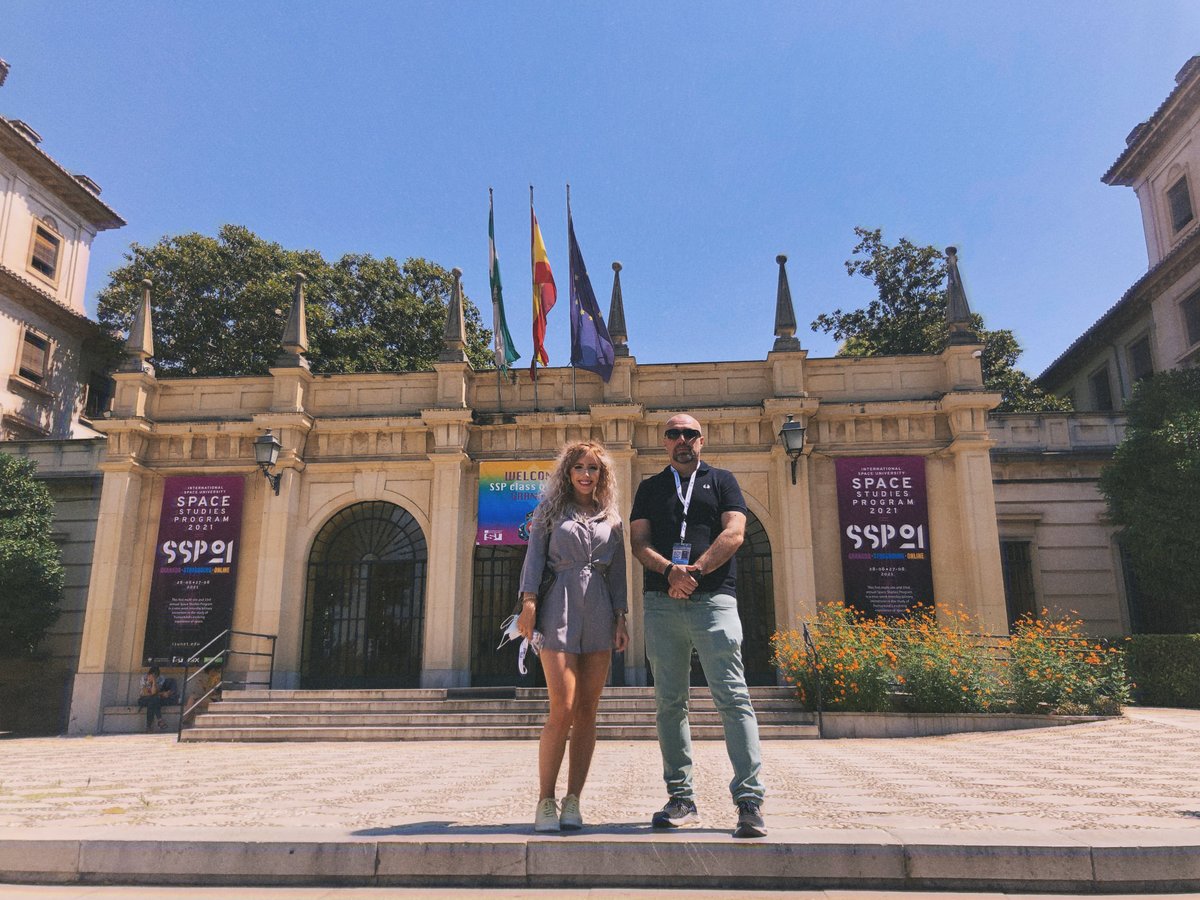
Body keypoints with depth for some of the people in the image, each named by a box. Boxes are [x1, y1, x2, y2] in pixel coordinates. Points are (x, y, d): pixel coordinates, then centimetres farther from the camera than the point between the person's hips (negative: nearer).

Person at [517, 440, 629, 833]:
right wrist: (529, 602, -9)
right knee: (562, 709, -11)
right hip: (559, 608, -3)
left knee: (587, 712, 2)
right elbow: (534, 556, 3)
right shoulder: (550, 509, 9)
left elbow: (617, 572, 15)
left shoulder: (611, 519, 16)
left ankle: (573, 802, 9)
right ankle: (546, 802, 1)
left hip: (600, 612, 3)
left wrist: (621, 619, 7)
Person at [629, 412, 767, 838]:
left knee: (732, 698, -8)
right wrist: (670, 570, -12)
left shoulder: (722, 480, 15)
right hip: (662, 604, 3)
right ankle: (681, 798, 13)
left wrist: (694, 571, -11)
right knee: (669, 703, 4)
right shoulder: (649, 488, 20)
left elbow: (734, 534, 1)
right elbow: (639, 542, 8)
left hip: (713, 599, -2)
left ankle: (749, 800, -5)